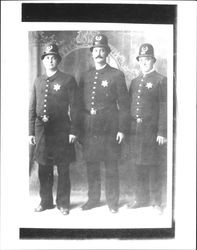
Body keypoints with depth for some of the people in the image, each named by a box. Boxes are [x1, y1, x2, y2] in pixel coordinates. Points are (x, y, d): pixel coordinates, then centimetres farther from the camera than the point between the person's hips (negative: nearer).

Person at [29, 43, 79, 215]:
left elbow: (74, 107, -3)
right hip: (41, 130, 4)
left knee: (63, 169, 3)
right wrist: (31, 132, 8)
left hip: (61, 129, -4)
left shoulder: (68, 80, 1)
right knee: (44, 168, 10)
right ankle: (46, 201, 24)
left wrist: (73, 131, -9)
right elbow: (32, 109, 13)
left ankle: (63, 203, 16)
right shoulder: (38, 82, 13)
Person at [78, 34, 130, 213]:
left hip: (109, 130, -4)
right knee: (91, 166, 10)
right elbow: (80, 104, 14)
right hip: (89, 130, 4)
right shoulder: (85, 77, 12)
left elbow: (124, 104, -3)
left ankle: (113, 202, 16)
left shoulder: (117, 75, 0)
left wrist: (122, 129, -8)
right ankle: (93, 199, 24)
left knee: (111, 168, 3)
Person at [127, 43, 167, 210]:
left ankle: (156, 201, 14)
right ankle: (141, 198, 23)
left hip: (152, 131, -5)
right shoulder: (134, 82, 16)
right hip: (135, 131, 5)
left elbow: (164, 108, -8)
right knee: (139, 166, 11)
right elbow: (130, 106, 15)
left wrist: (162, 132, -14)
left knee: (153, 166, 2)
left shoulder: (161, 81, -2)